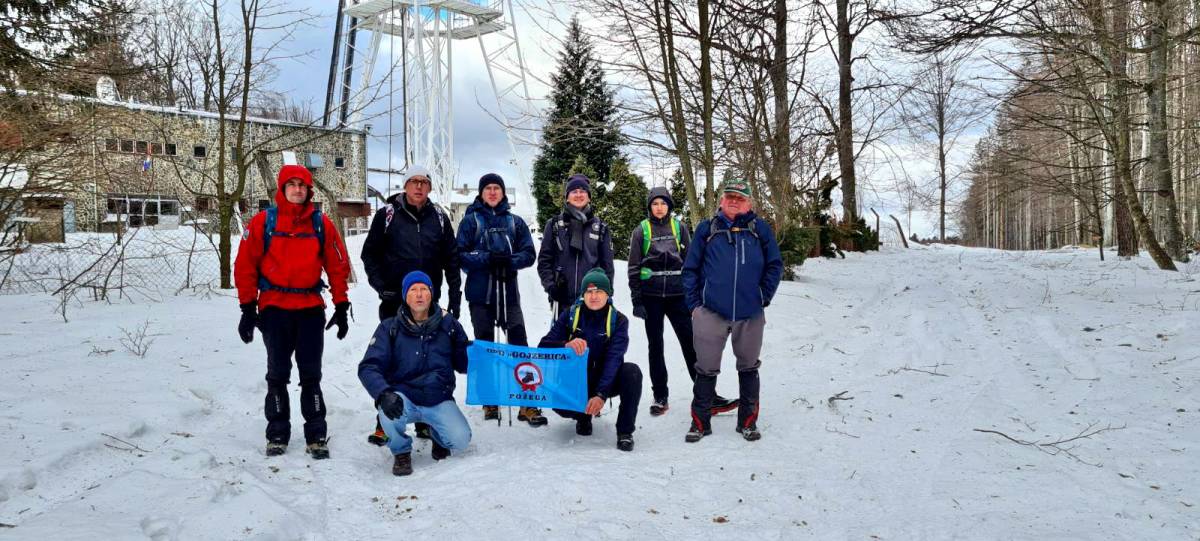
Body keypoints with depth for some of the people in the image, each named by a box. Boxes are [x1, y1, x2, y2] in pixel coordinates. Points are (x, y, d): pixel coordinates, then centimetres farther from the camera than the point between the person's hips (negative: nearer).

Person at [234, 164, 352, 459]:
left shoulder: (322, 224, 3)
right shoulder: (263, 222, -1)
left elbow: (338, 267, 7)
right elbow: (245, 266, 0)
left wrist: (341, 307, 4)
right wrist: (248, 307, -3)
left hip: (311, 309, 1)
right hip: (274, 309, -1)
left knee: (311, 375, 5)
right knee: (277, 374, 8)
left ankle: (316, 436, 12)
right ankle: (277, 434, 19)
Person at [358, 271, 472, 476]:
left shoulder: (447, 324, 2)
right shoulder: (390, 328, -3)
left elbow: (462, 363, 8)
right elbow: (368, 368, -11)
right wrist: (384, 393, -31)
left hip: (439, 401, 1)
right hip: (404, 398, -1)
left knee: (460, 440, -21)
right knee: (389, 410, -35)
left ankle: (438, 435, 19)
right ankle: (401, 451, -1)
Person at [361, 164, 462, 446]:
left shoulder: (439, 217, 5)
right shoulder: (387, 214, -2)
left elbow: (451, 260, 8)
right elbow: (370, 254, 1)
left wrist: (455, 298, 3)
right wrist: (381, 286, -10)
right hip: (394, 302, -2)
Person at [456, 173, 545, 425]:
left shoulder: (515, 222, 11)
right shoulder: (470, 221, 5)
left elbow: (528, 254, 5)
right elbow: (461, 254, -3)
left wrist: (508, 261, -14)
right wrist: (487, 258, -18)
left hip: (509, 293, 1)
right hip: (480, 293, -1)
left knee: (520, 345, -8)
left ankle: (528, 404, -8)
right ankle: (490, 403, 16)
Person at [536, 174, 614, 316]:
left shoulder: (600, 228, 8)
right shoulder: (554, 225, 6)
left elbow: (607, 263, 9)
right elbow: (544, 260, 5)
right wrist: (550, 285, -8)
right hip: (562, 298, 0)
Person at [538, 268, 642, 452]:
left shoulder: (618, 320, -10)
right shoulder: (570, 315, -6)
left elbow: (614, 359, -23)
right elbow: (543, 346, -13)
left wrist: (601, 394, -37)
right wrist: (566, 345, -36)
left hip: (606, 380, 0)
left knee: (632, 371, -31)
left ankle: (624, 431, -15)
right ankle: (584, 415, 8)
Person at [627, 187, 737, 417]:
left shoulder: (680, 227, 8)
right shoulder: (641, 231, 4)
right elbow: (634, 268, 4)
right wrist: (636, 300, -3)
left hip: (677, 294, 1)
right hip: (651, 296, 0)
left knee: (691, 342, -3)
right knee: (655, 346, 6)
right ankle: (660, 397, 14)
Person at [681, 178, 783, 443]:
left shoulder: (760, 229, 4)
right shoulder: (707, 229, 5)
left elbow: (774, 265, 5)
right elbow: (690, 269, 6)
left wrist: (763, 298, -1)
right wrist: (694, 303, -1)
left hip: (750, 314, 1)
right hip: (710, 312, -1)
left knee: (748, 368, 13)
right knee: (706, 369, 5)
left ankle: (748, 421, 26)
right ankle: (700, 422, 17)